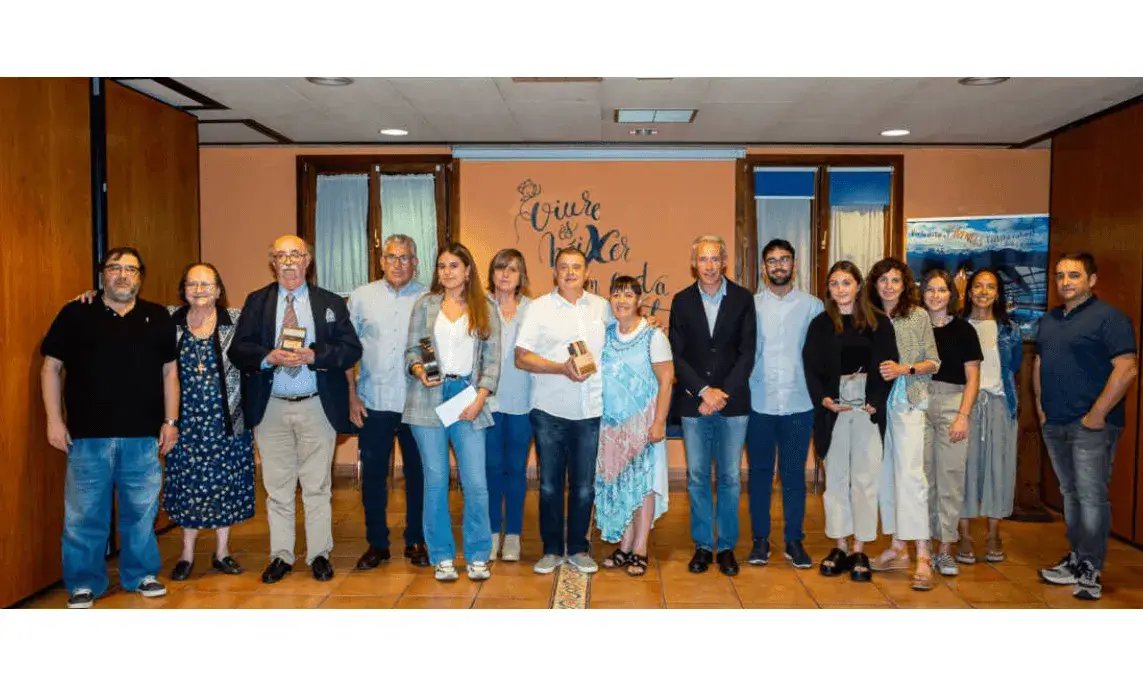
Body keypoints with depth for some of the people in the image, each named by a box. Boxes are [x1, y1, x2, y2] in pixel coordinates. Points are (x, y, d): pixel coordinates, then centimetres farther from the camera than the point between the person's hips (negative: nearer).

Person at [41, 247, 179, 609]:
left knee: (142, 509, 8)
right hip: (88, 433, -1)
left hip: (144, 435, 2)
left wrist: (171, 421, 6)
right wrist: (54, 420, -1)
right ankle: (84, 582, 19)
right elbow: (51, 367, 5)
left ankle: (142, 574, 24)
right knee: (84, 512, 5)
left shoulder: (158, 317, 9)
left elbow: (169, 371, 11)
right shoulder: (75, 314, 4)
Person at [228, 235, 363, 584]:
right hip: (271, 408, 1)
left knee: (317, 486, 5)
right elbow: (238, 350, 2)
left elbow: (351, 349, -2)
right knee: (277, 487, 8)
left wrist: (314, 355, -17)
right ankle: (281, 556, 19)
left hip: (317, 407, -1)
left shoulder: (331, 303, 6)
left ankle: (319, 555, 16)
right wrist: (269, 357, -16)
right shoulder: (256, 302, 9)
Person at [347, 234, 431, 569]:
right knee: (373, 474, 7)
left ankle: (416, 541, 23)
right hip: (373, 403, 1)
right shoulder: (362, 297, 5)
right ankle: (377, 544, 21)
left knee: (417, 473, 8)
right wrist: (352, 395, 1)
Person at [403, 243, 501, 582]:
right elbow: (411, 348, 7)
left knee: (476, 482, -3)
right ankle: (442, 557, 16)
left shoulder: (485, 310, 7)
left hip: (468, 398, 0)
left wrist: (480, 397, -8)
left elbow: (492, 359, 3)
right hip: (429, 399, 0)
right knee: (435, 480, 4)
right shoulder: (425, 304, 9)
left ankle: (477, 556, 13)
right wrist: (419, 370, -14)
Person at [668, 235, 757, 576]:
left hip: (733, 401, -1)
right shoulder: (682, 301, 4)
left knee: (729, 477, 5)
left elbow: (747, 353, -2)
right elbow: (677, 355, 0)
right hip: (693, 401, 1)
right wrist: (704, 390, -11)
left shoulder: (743, 299, 1)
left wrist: (723, 393, -11)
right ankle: (702, 545, 17)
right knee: (697, 477, 6)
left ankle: (726, 546, 17)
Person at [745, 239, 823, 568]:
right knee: (759, 472, 7)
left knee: (794, 473, 7)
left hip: (799, 402, 0)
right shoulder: (750, 305, 3)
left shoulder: (812, 306, 5)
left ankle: (794, 540, 18)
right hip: (759, 402, 0)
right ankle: (760, 540, 18)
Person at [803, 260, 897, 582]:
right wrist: (822, 399, -13)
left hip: (868, 410, -1)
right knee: (835, 478, 6)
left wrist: (877, 402, -12)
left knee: (865, 479, 2)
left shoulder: (879, 323, 4)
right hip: (834, 409, 1)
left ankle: (859, 550, 10)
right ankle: (839, 546, 16)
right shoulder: (821, 324, 6)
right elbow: (811, 367, 2)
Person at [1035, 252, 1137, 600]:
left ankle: (1091, 571, 3)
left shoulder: (1108, 317, -8)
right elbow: (1039, 365, 22)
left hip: (1091, 424, -7)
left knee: (1091, 496, -5)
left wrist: (1097, 414, -17)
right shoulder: (1048, 319, 15)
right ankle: (1076, 559, 24)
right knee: (1070, 493, 14)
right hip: (1055, 424, 7)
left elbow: (1126, 369, -16)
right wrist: (1041, 406, 12)